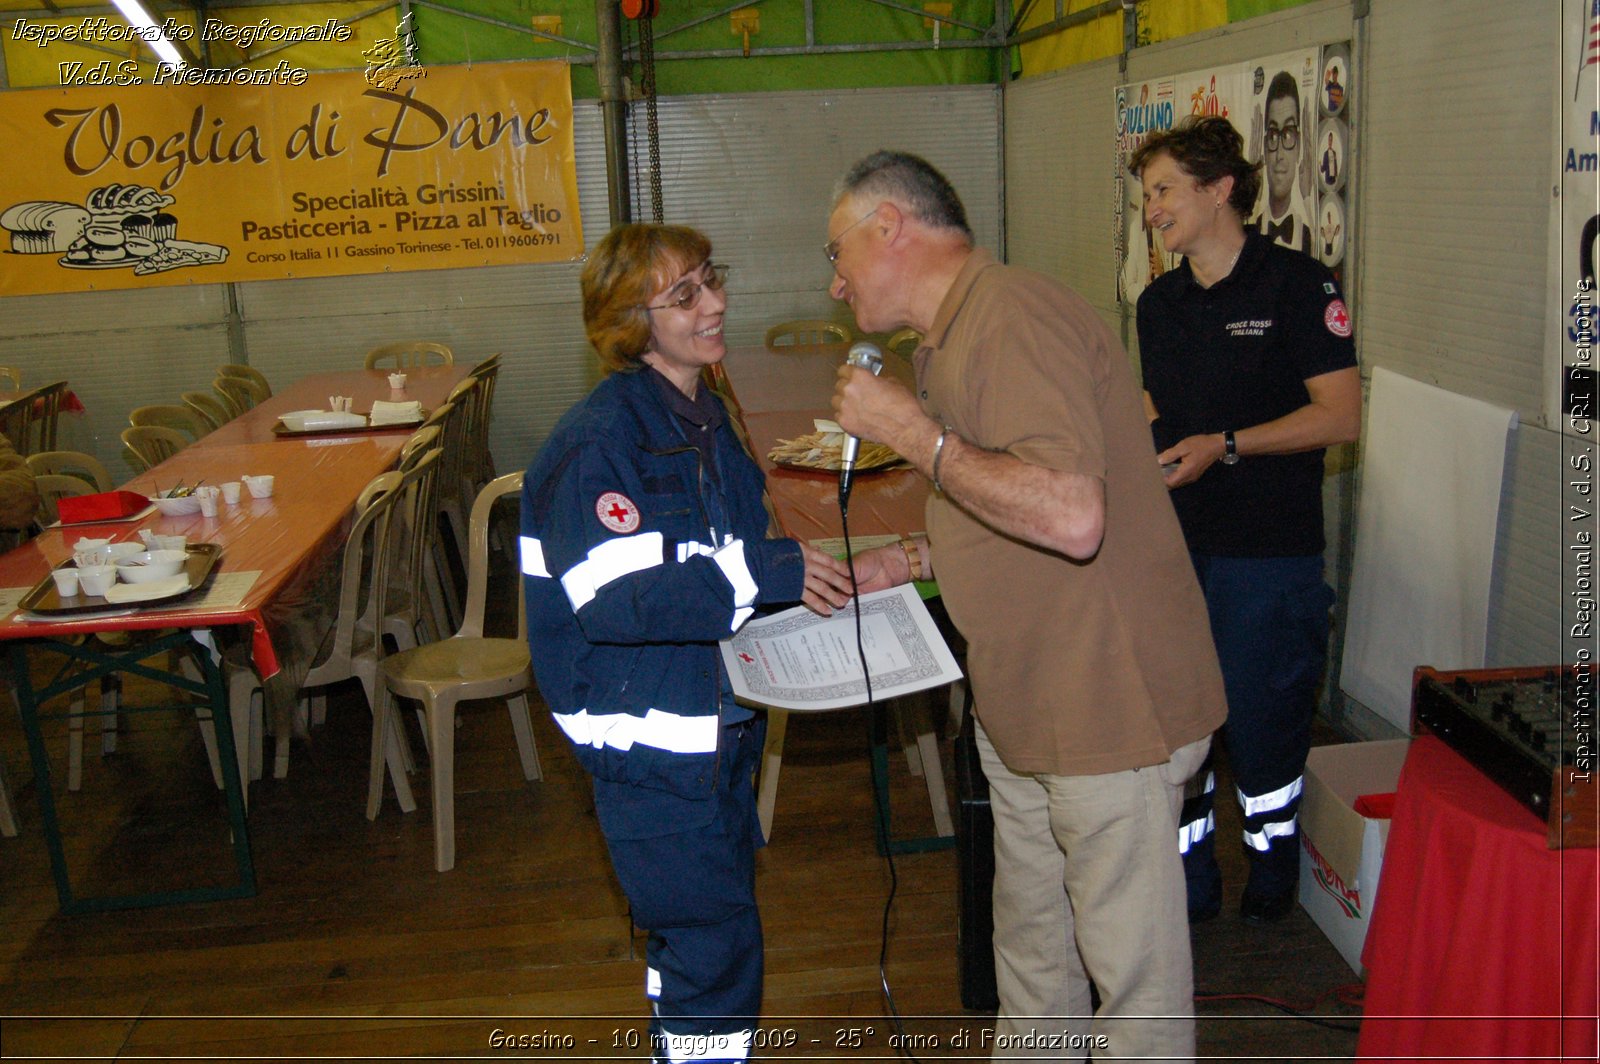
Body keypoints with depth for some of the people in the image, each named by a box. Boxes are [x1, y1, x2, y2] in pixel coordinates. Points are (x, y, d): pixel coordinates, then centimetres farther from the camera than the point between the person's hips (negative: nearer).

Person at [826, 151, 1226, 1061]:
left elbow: (1071, 517, -32)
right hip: (1024, 705, 10)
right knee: (1031, 945, 24)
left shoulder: (1013, 316, -21)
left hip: (1111, 704, -10)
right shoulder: (957, 334, 13)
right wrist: (906, 564, 12)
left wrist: (911, 433, -24)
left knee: (1133, 962, 6)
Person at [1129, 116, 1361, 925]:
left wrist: (1224, 447, -20)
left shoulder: (1296, 284, -8)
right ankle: (1190, 882, 25)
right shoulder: (1159, 302, 13)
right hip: (1173, 542, 6)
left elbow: (1341, 414, -13)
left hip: (1267, 553, -6)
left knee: (1260, 722, 4)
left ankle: (1273, 875, 28)